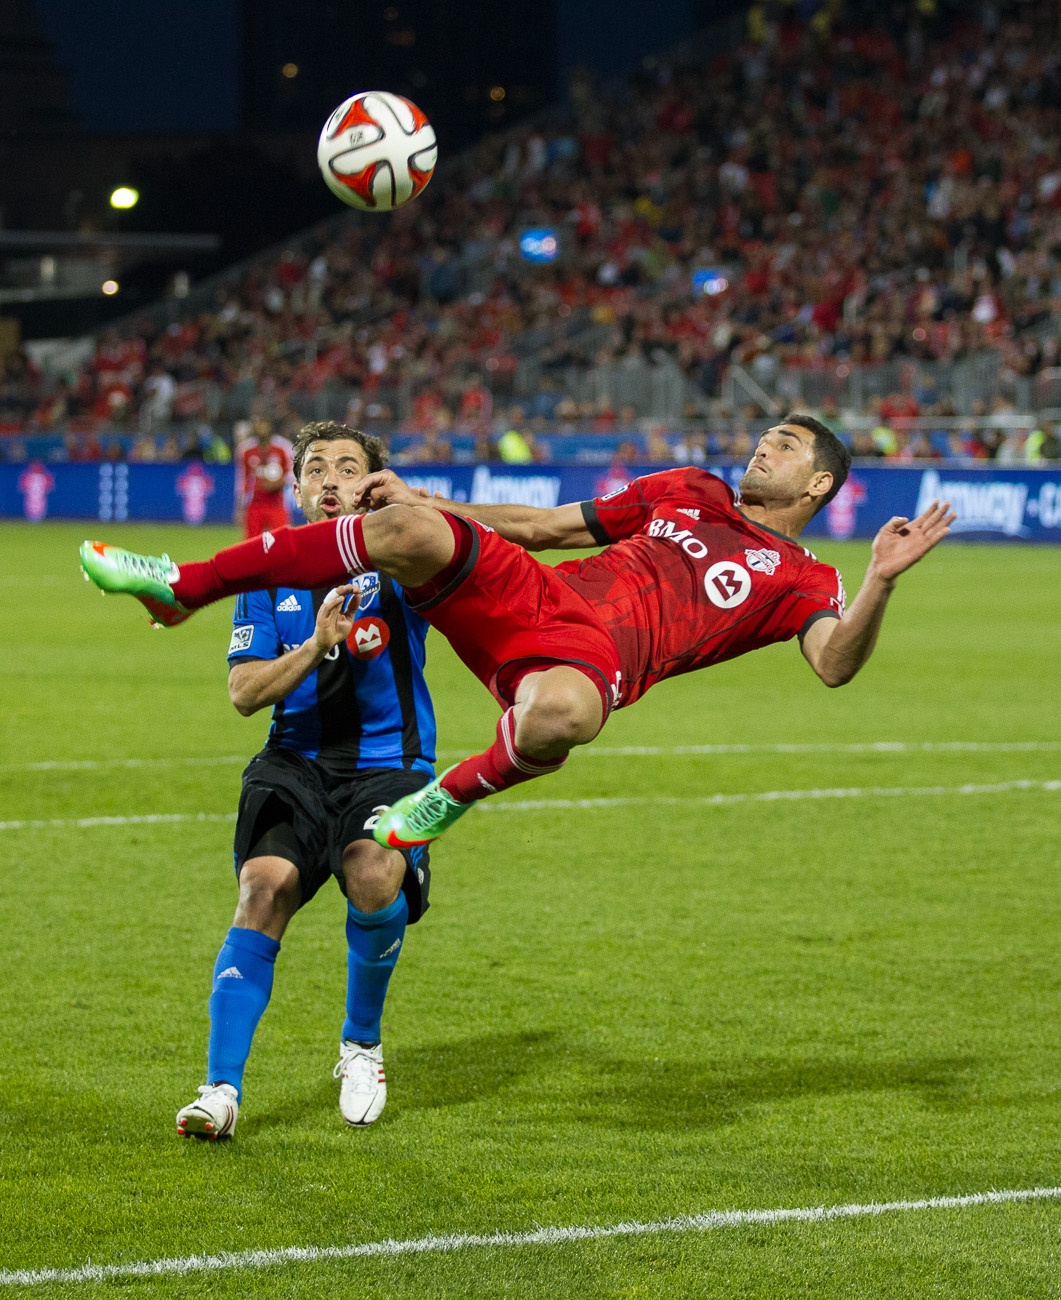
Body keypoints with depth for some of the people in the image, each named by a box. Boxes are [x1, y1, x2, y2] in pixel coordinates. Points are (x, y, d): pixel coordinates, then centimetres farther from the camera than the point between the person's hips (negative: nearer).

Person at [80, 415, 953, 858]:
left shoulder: (800, 580, 14)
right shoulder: (689, 493, 30)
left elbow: (834, 663, -5)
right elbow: (551, 525, 33)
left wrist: (882, 583, -22)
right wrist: (422, 502, 27)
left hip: (592, 657, -5)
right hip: (530, 599, 5)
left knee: (558, 718, -46)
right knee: (408, 530, -23)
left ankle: (452, 797, -12)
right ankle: (185, 586, -12)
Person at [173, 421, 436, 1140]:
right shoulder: (270, 575, 9)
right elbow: (245, 692, 2)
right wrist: (315, 646, -15)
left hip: (389, 765, -2)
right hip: (297, 763, 2)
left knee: (375, 878, -30)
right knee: (266, 885, -24)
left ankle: (362, 1043, -1)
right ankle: (222, 1090, -23)